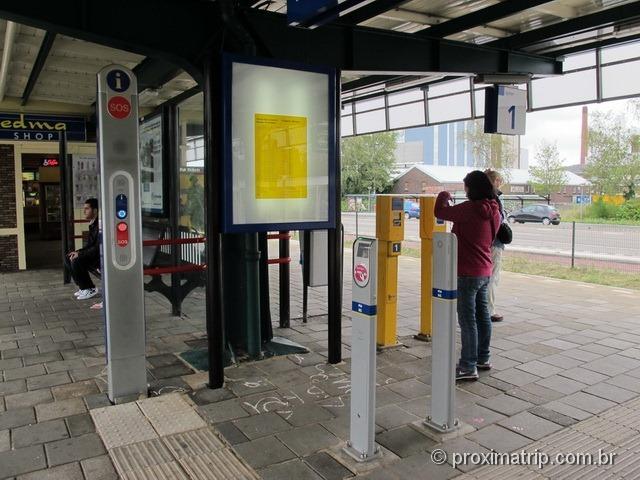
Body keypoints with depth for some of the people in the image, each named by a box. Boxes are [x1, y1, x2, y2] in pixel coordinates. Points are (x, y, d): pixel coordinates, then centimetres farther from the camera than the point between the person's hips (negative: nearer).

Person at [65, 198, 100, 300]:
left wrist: (80, 254, -20)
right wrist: (77, 252, 0)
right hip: (95, 255, 11)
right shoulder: (92, 224, 11)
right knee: (68, 258, 9)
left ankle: (90, 289, -7)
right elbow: (90, 245, 16)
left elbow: (98, 248, -25)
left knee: (76, 261, -24)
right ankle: (83, 287, 12)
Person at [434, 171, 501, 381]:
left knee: (467, 319, -3)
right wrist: (451, 205, 17)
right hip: (485, 271, 9)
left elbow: (440, 212, -13)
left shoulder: (470, 208, -20)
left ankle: (468, 367, 3)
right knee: (482, 315, 17)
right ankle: (483, 358, 31)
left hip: (468, 273, -9)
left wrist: (443, 197, 7)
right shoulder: (494, 210, 6)